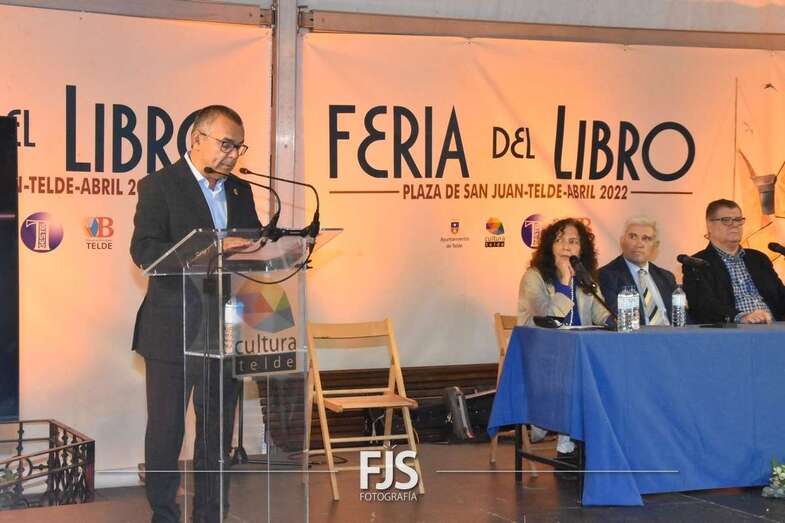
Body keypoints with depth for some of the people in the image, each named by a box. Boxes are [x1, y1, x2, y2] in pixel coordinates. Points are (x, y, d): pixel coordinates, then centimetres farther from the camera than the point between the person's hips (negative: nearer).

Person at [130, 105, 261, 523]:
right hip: (172, 331, -5)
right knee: (165, 432, 3)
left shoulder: (240, 191, 14)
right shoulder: (159, 186, -5)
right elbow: (144, 250, -17)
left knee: (217, 433, 11)